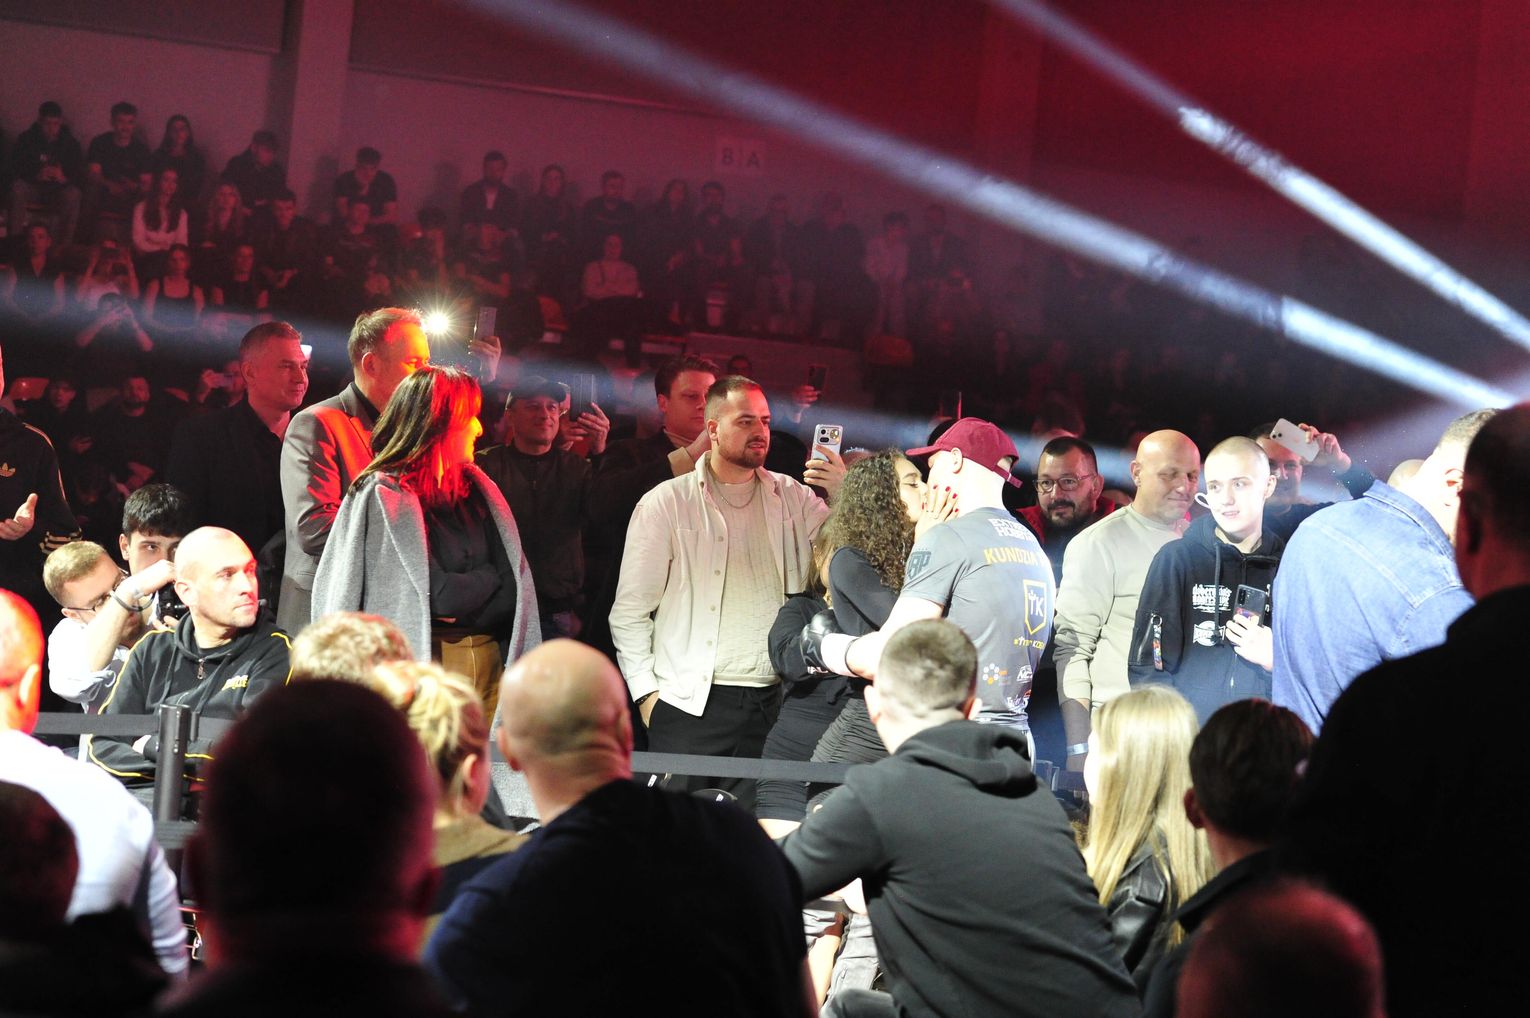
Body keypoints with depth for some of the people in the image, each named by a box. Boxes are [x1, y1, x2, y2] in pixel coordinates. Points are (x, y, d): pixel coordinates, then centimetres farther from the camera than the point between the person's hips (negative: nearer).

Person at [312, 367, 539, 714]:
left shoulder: (475, 487, 12)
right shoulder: (383, 496, -8)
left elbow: (512, 587, 5)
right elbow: (436, 594, -14)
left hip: (488, 656, 6)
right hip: (425, 659, -6)